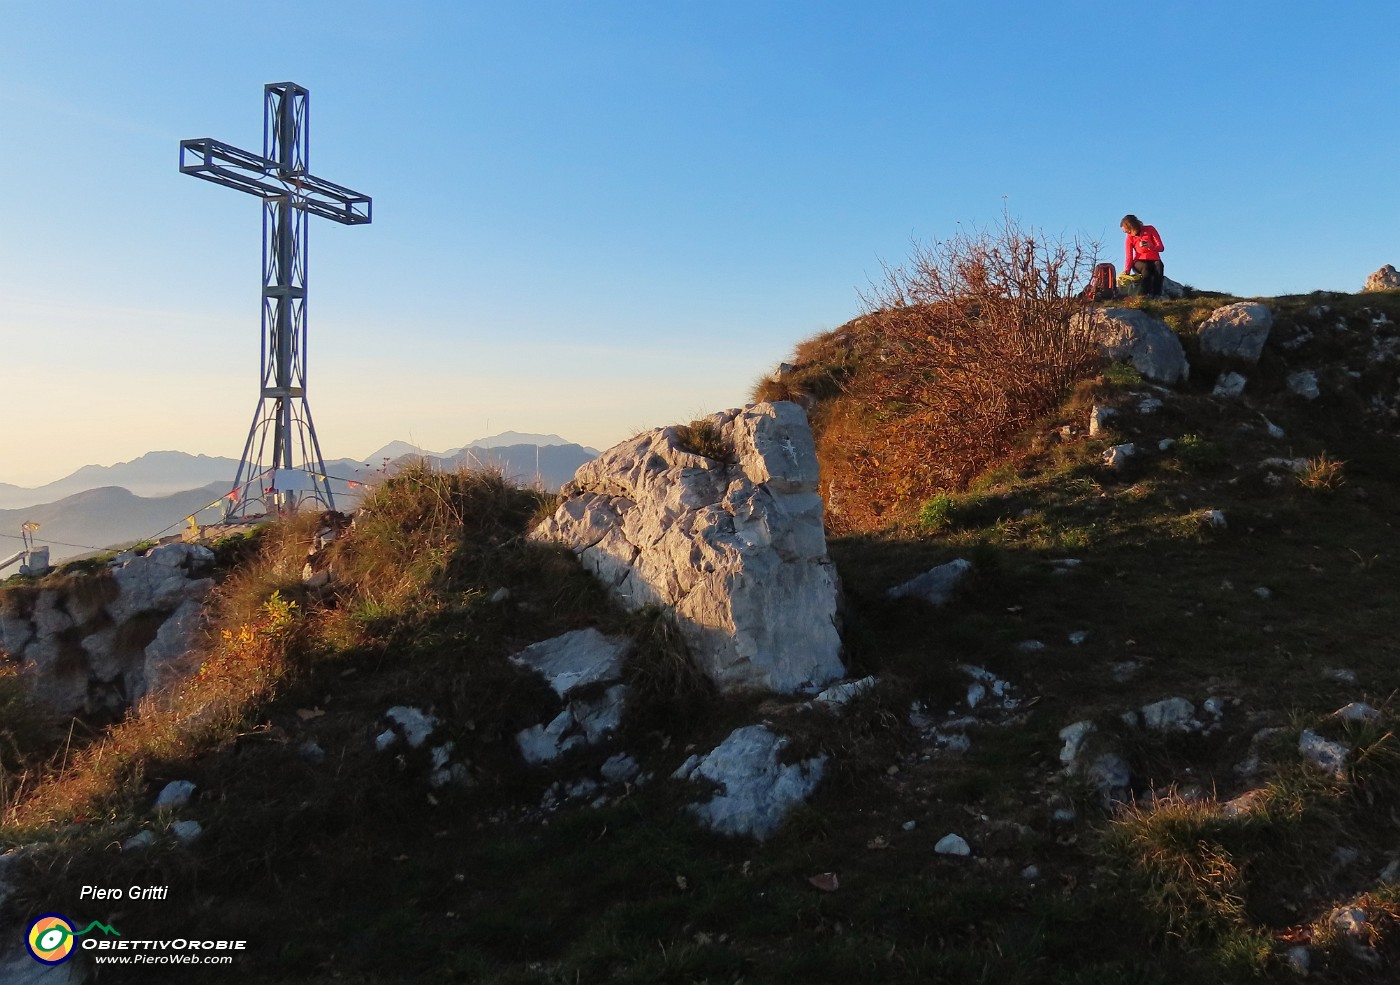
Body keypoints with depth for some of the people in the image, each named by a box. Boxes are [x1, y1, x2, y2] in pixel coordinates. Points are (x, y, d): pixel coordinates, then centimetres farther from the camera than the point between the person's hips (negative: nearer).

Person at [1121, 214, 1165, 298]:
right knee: (1145, 267, -37)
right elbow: (1129, 256, -7)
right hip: (1140, 262, 0)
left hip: (1153, 260, 0)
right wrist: (1126, 270, -25)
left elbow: (1160, 247, -4)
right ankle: (1146, 294, -45)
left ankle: (1157, 295, -42)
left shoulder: (1150, 230, 0)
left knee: (1159, 265, -36)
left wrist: (1150, 246, -26)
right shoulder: (1130, 238, 3)